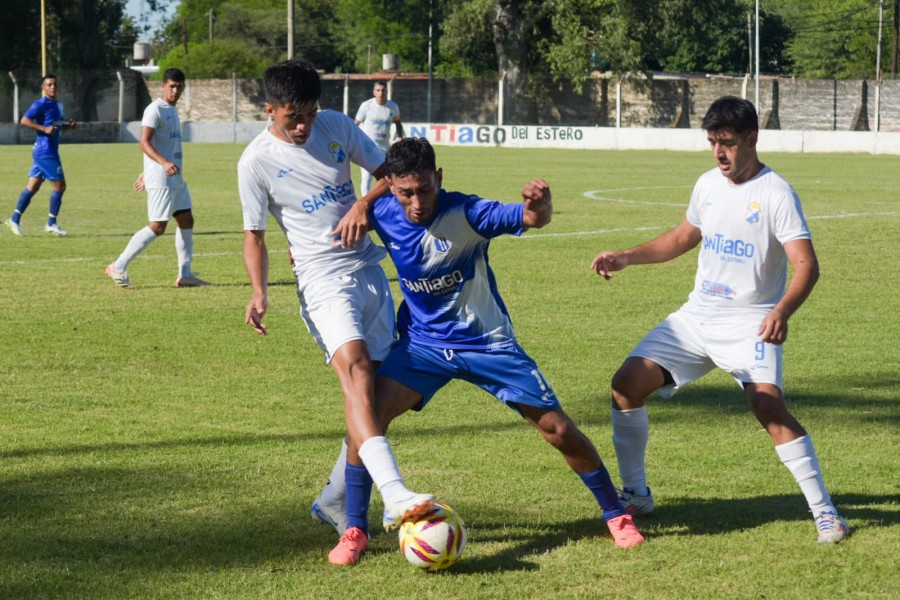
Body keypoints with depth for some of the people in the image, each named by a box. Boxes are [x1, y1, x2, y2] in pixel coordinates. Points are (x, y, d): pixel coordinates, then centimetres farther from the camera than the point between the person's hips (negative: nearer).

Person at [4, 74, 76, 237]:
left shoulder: (56, 105, 16)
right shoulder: (41, 104, -11)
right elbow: (24, 121, -17)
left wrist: (69, 125, 9)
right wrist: (44, 129, -24)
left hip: (49, 151, 9)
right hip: (46, 151, -9)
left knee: (32, 186, 8)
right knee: (59, 185, -5)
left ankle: (15, 219, 9)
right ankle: (51, 223, 2)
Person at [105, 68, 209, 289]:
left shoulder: (172, 110, 18)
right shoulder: (155, 109, -11)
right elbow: (144, 142, -21)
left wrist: (146, 173, 26)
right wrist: (164, 163, -34)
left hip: (176, 179, 9)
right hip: (160, 179, -9)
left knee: (187, 221, 9)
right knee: (157, 227, -11)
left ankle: (185, 274, 14)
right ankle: (119, 267, -6)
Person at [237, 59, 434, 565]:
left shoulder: (336, 126, 5)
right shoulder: (257, 161, -4)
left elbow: (389, 172, 12)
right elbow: (255, 235, 3)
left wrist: (363, 205, -9)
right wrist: (260, 293, -12)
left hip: (370, 271, 6)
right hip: (323, 280, -6)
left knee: (378, 387, 6)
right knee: (354, 365, -29)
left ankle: (334, 500, 21)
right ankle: (395, 495, -45)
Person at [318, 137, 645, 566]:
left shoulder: (466, 213, -25)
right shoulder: (382, 215, -13)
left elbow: (533, 219, -41)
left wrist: (540, 204, -62)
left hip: (488, 344, -2)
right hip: (422, 342, 2)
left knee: (558, 429, -1)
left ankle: (616, 514, 20)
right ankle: (355, 530, -5)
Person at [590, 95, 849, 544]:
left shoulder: (775, 194, -15)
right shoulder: (708, 184, 7)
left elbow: (806, 264, -23)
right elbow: (683, 238, 25)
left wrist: (782, 312, -41)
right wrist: (626, 258, 13)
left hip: (750, 324, -7)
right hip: (697, 316, 7)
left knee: (769, 408, -27)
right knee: (626, 384, -1)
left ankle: (824, 511, -15)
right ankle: (635, 494, 15)